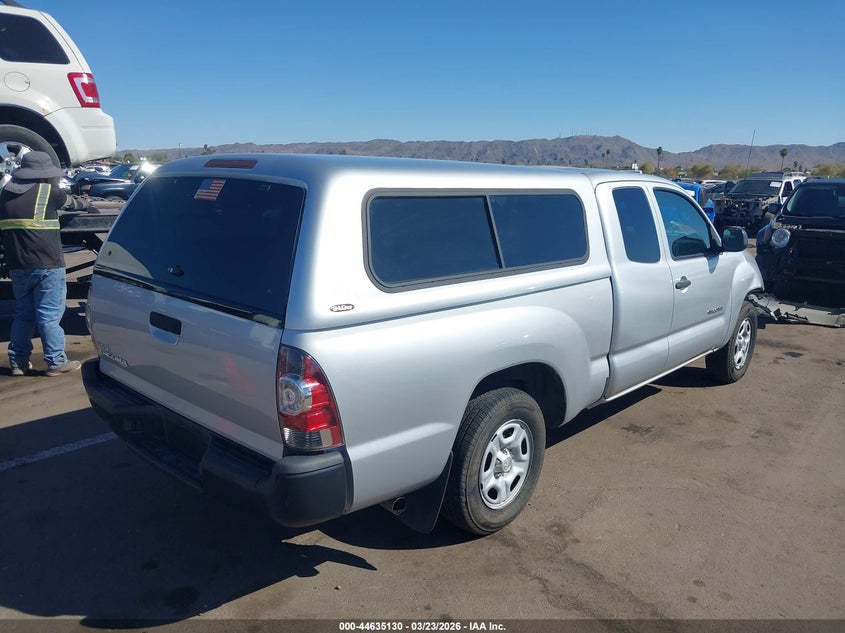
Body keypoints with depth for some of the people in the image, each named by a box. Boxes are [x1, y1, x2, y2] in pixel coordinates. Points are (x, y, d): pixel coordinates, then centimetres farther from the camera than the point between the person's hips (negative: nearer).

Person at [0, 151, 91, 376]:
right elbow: (69, 201, 13)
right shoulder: (47, 190, -6)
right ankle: (56, 362, 5)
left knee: (23, 314, 16)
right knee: (49, 315, -1)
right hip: (46, 265, -6)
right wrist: (85, 202, 34)